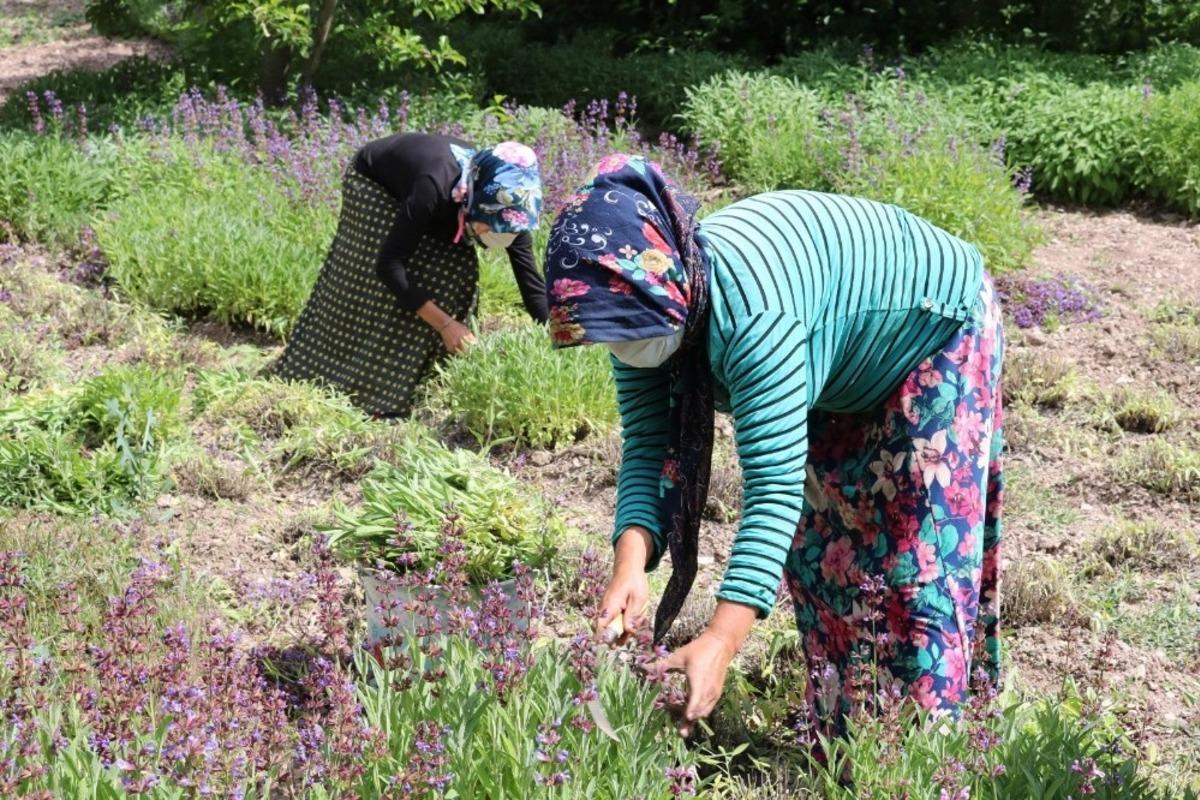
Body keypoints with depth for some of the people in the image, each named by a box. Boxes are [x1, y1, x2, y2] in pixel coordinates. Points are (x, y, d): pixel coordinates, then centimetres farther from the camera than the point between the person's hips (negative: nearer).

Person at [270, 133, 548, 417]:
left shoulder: (508, 206, -29)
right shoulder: (435, 187, -45)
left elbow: (531, 280, -23)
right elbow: (389, 265, -39)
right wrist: (443, 323, -39)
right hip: (372, 182, -5)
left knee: (457, 270, -8)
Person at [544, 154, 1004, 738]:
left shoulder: (750, 315, -44)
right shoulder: (644, 306, -20)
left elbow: (776, 485, -45)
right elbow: (646, 446, -17)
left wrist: (720, 642, -51)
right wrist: (631, 563, -35)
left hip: (938, 325, -8)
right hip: (843, 368, 8)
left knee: (923, 559, -10)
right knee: (820, 546, 10)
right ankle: (841, 743, 21)